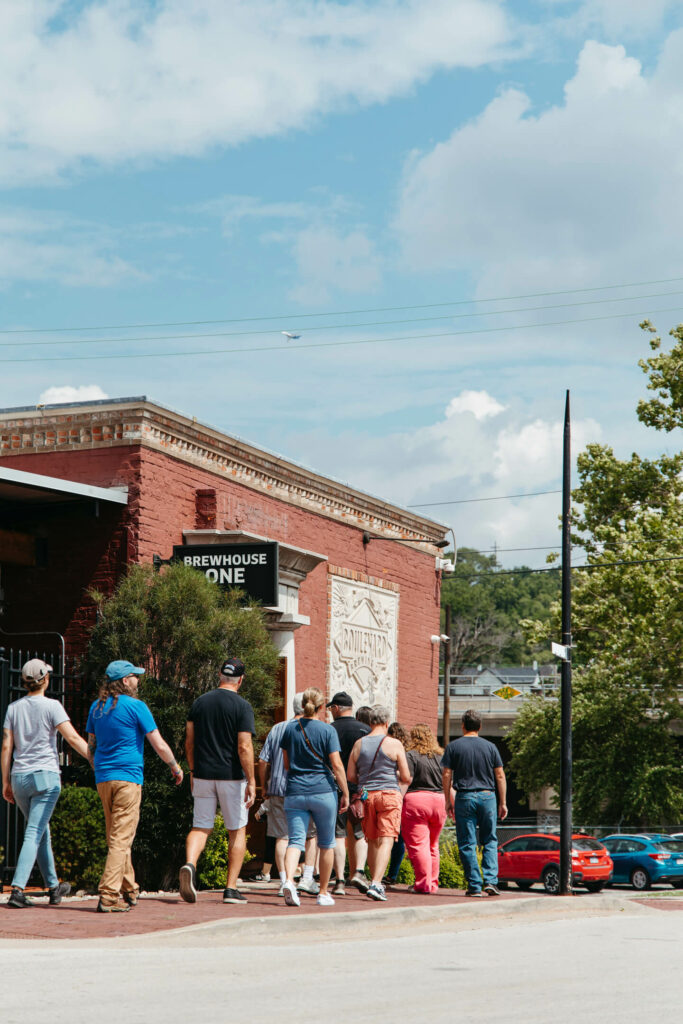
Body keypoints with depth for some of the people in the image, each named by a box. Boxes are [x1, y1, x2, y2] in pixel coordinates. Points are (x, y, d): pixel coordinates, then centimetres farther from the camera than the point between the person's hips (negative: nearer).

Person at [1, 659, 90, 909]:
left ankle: (54, 887, 25)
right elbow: (73, 739, -12)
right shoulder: (51, 706, -7)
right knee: (34, 834, -8)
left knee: (42, 832, 17)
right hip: (45, 776, -5)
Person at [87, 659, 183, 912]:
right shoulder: (135, 706, -8)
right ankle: (109, 896, -14)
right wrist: (175, 767, 8)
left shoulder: (97, 707, 11)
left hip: (103, 778, 7)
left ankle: (129, 891, 25)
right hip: (127, 777, -7)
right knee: (121, 838, -8)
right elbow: (159, 745, -6)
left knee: (116, 837, 16)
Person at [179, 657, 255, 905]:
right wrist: (251, 782, -11)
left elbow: (189, 742, 8)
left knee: (201, 827, 8)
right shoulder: (242, 706, -9)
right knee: (237, 831, 9)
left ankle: (190, 864, -22)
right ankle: (231, 889, 6)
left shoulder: (200, 702, 5)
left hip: (203, 774, 3)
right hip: (232, 776, -3)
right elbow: (244, 747, -15)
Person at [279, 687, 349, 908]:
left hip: (294, 792, 2)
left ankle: (289, 881, -29)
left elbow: (286, 764, 14)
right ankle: (323, 893, 17)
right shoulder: (327, 730, -4)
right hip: (323, 791, -2)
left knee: (295, 840, -3)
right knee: (326, 843, 12)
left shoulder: (290, 729, 6)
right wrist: (345, 793, -2)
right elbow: (337, 765, -9)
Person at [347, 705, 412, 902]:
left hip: (366, 795, 4)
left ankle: (376, 884, 21)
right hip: (389, 795, -4)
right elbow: (406, 777, -4)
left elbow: (351, 776, 7)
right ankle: (375, 884, -20)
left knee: (372, 841, 14)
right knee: (386, 841, -7)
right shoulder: (394, 744, -5)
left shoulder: (359, 744, 5)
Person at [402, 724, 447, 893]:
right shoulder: (441, 757, 13)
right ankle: (433, 883, 18)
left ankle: (424, 884, -9)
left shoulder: (411, 756, -3)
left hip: (416, 800, -6)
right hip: (439, 802, 6)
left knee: (418, 845, -4)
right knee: (432, 846, 16)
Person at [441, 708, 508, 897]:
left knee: (467, 844, 3)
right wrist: (503, 802, 9)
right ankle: (491, 880, -3)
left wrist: (448, 800, 6)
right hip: (487, 796, 1)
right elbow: (500, 776, 5)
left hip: (464, 797, -1)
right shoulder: (490, 747, 5)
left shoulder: (453, 747, 2)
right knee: (490, 841, 11)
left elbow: (446, 775, -1)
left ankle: (474, 885, 0)